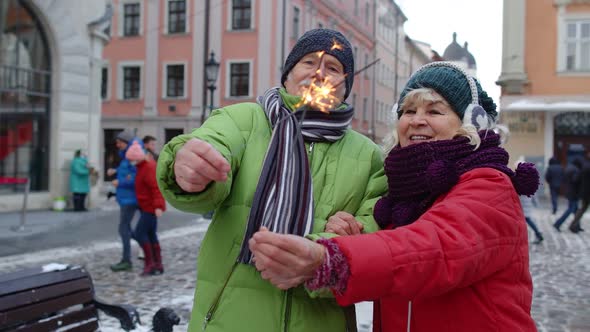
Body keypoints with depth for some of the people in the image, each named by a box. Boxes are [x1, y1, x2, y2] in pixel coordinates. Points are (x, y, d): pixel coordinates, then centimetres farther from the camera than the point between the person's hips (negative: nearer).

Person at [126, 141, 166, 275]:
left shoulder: (149, 167, -19)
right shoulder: (143, 165, 12)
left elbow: (157, 187, -26)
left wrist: (158, 206, -31)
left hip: (151, 207, -10)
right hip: (147, 207, 10)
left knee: (139, 233, -9)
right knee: (151, 235, 11)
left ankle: (149, 263, -3)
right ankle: (158, 265, 16)